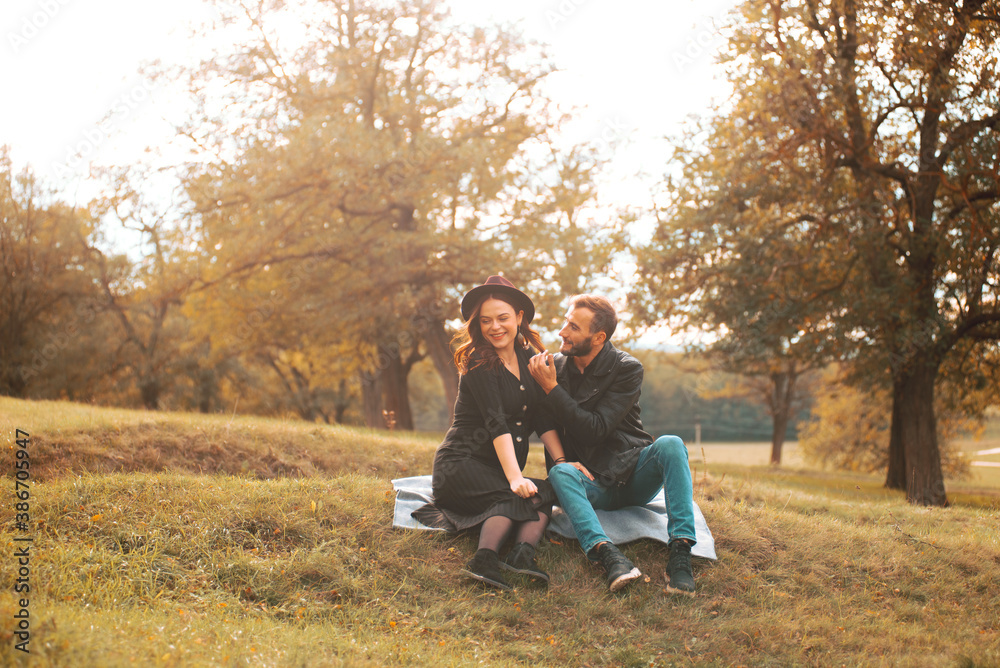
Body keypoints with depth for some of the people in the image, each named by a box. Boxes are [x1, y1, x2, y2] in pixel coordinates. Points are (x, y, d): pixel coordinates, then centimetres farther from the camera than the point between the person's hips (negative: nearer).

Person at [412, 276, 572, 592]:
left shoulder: (528, 359, 11)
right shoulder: (478, 364, -8)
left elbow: (543, 418, 6)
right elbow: (496, 423, -19)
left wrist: (563, 463, -9)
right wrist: (515, 478, -29)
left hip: (501, 471, 6)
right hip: (461, 465, -6)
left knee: (547, 491, -24)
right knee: (535, 495, -32)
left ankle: (522, 554, -47)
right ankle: (485, 558, -51)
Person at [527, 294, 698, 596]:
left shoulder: (627, 369, -8)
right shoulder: (555, 366, 3)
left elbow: (595, 431, -17)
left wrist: (552, 388, -19)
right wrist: (558, 461, -14)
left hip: (633, 474, -1)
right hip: (593, 484, 1)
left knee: (670, 445, -31)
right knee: (561, 474, -32)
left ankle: (680, 552, -40)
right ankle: (607, 553, -53)